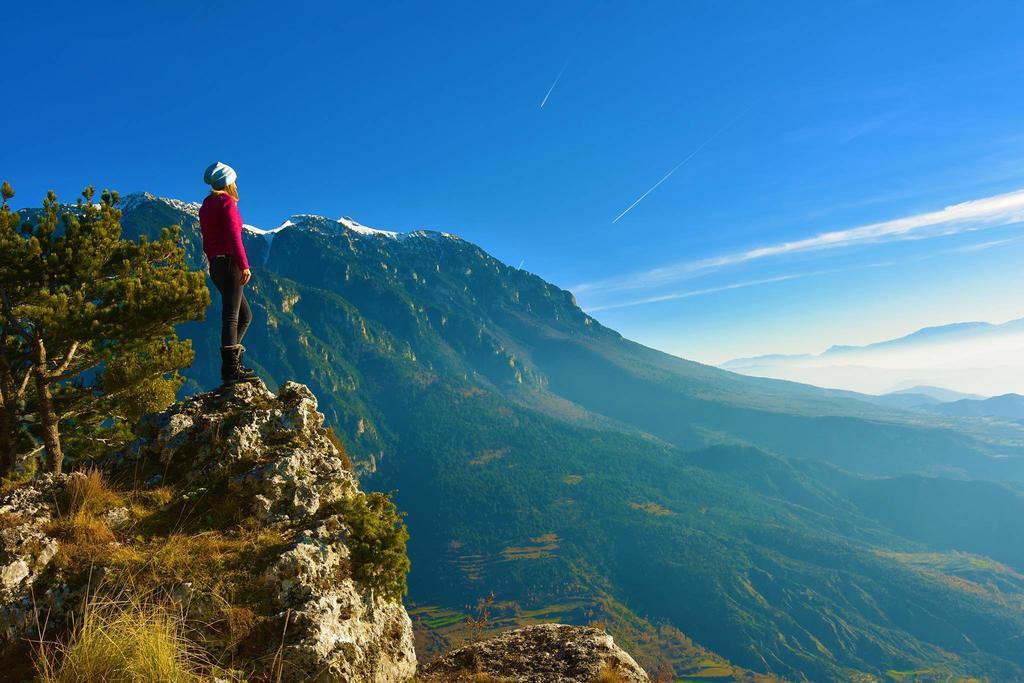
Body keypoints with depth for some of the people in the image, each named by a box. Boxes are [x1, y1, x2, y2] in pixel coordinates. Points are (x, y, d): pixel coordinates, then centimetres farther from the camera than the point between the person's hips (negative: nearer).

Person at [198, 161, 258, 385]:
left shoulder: (206, 206, 20)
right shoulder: (227, 202, -5)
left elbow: (207, 242, 21)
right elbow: (233, 235, -17)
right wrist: (244, 265, -20)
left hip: (216, 266, 9)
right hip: (230, 263, -9)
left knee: (245, 315, 15)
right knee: (231, 316, -11)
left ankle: (230, 361, 10)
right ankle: (231, 370, -12)